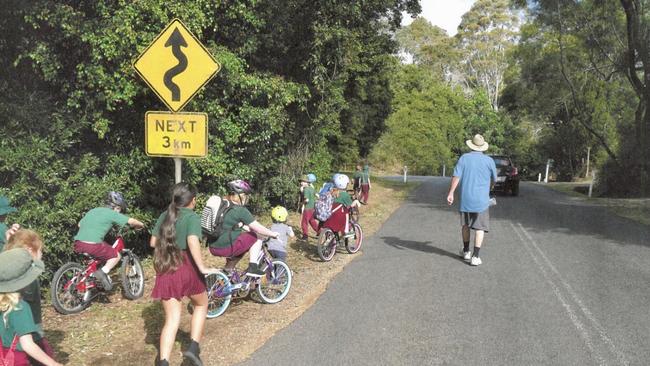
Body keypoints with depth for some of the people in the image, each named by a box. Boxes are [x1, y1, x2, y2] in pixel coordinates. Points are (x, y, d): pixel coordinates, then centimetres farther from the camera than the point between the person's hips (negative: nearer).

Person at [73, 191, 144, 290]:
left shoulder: (93, 210, 22)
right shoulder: (112, 213, 3)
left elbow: (80, 224, 29)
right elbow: (131, 221, -4)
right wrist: (140, 225, 17)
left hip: (78, 244, 7)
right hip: (93, 245, -7)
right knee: (116, 256, 12)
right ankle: (103, 272, -8)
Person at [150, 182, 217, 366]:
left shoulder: (165, 215, 11)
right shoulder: (192, 217, -7)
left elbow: (153, 242, 14)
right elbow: (193, 242, -24)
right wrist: (202, 268, -24)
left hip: (165, 271, 5)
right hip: (186, 268, -4)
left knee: (172, 319, 9)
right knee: (201, 304, 22)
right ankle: (193, 347, 12)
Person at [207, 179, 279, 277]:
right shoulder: (241, 210, -12)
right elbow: (258, 228, -9)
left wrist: (247, 228, 32)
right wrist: (273, 234, 5)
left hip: (213, 247, 9)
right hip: (225, 247, -8)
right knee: (255, 239, 2)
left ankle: (227, 272, 32)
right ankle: (252, 268, -3)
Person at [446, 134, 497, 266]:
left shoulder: (464, 158, -2)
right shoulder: (489, 160, -2)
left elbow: (456, 176, -10)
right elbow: (494, 180, 10)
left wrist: (451, 193, -7)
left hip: (466, 198, 2)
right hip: (481, 200, -2)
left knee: (465, 225, 18)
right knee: (480, 228, 1)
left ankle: (466, 251, 29)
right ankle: (475, 256, -5)